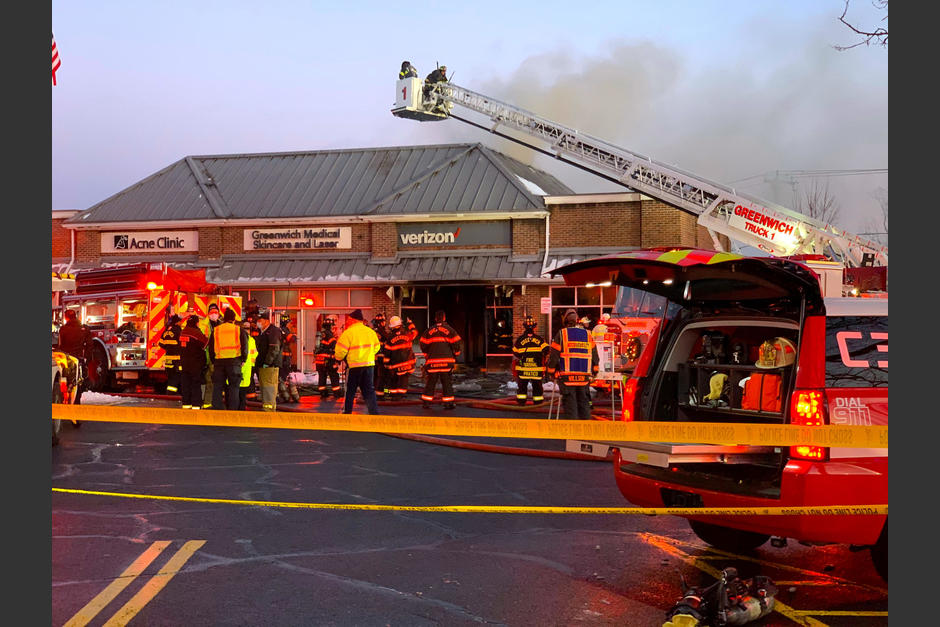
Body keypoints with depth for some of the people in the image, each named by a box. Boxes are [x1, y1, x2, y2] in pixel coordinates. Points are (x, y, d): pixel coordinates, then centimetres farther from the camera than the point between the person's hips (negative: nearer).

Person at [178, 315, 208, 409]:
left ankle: (186, 403, 13)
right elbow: (206, 342, -14)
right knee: (196, 385, -3)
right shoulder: (196, 333, -14)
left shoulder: (182, 332, 10)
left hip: (184, 363, 7)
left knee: (185, 384, 10)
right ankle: (196, 405, -5)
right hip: (195, 363, -7)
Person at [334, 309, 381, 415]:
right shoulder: (370, 331, 7)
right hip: (369, 364, 5)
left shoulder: (348, 333, -11)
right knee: (369, 390, 9)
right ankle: (374, 411, 1)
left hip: (354, 366, -5)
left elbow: (341, 351, -11)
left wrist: (337, 357, 10)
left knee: (350, 390, 9)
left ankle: (346, 412, 18)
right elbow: (377, 347, 16)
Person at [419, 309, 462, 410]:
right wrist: (456, 354, 15)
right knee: (447, 382, 3)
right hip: (447, 360, -2)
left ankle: (426, 402, 10)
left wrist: (427, 355, 22)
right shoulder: (449, 329, -2)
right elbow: (456, 343, -3)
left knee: (431, 382, 9)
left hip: (432, 361, 2)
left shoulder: (429, 330, 5)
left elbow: (423, 344, 7)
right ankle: (448, 403, 1)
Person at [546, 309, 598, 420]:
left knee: (570, 404, 0)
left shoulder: (561, 334, -2)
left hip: (567, 377, -3)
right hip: (584, 377, 3)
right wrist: (592, 371, 28)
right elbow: (594, 355, 15)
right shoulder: (587, 334, 9)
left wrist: (551, 371, 12)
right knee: (584, 403, 13)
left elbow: (554, 355, -2)